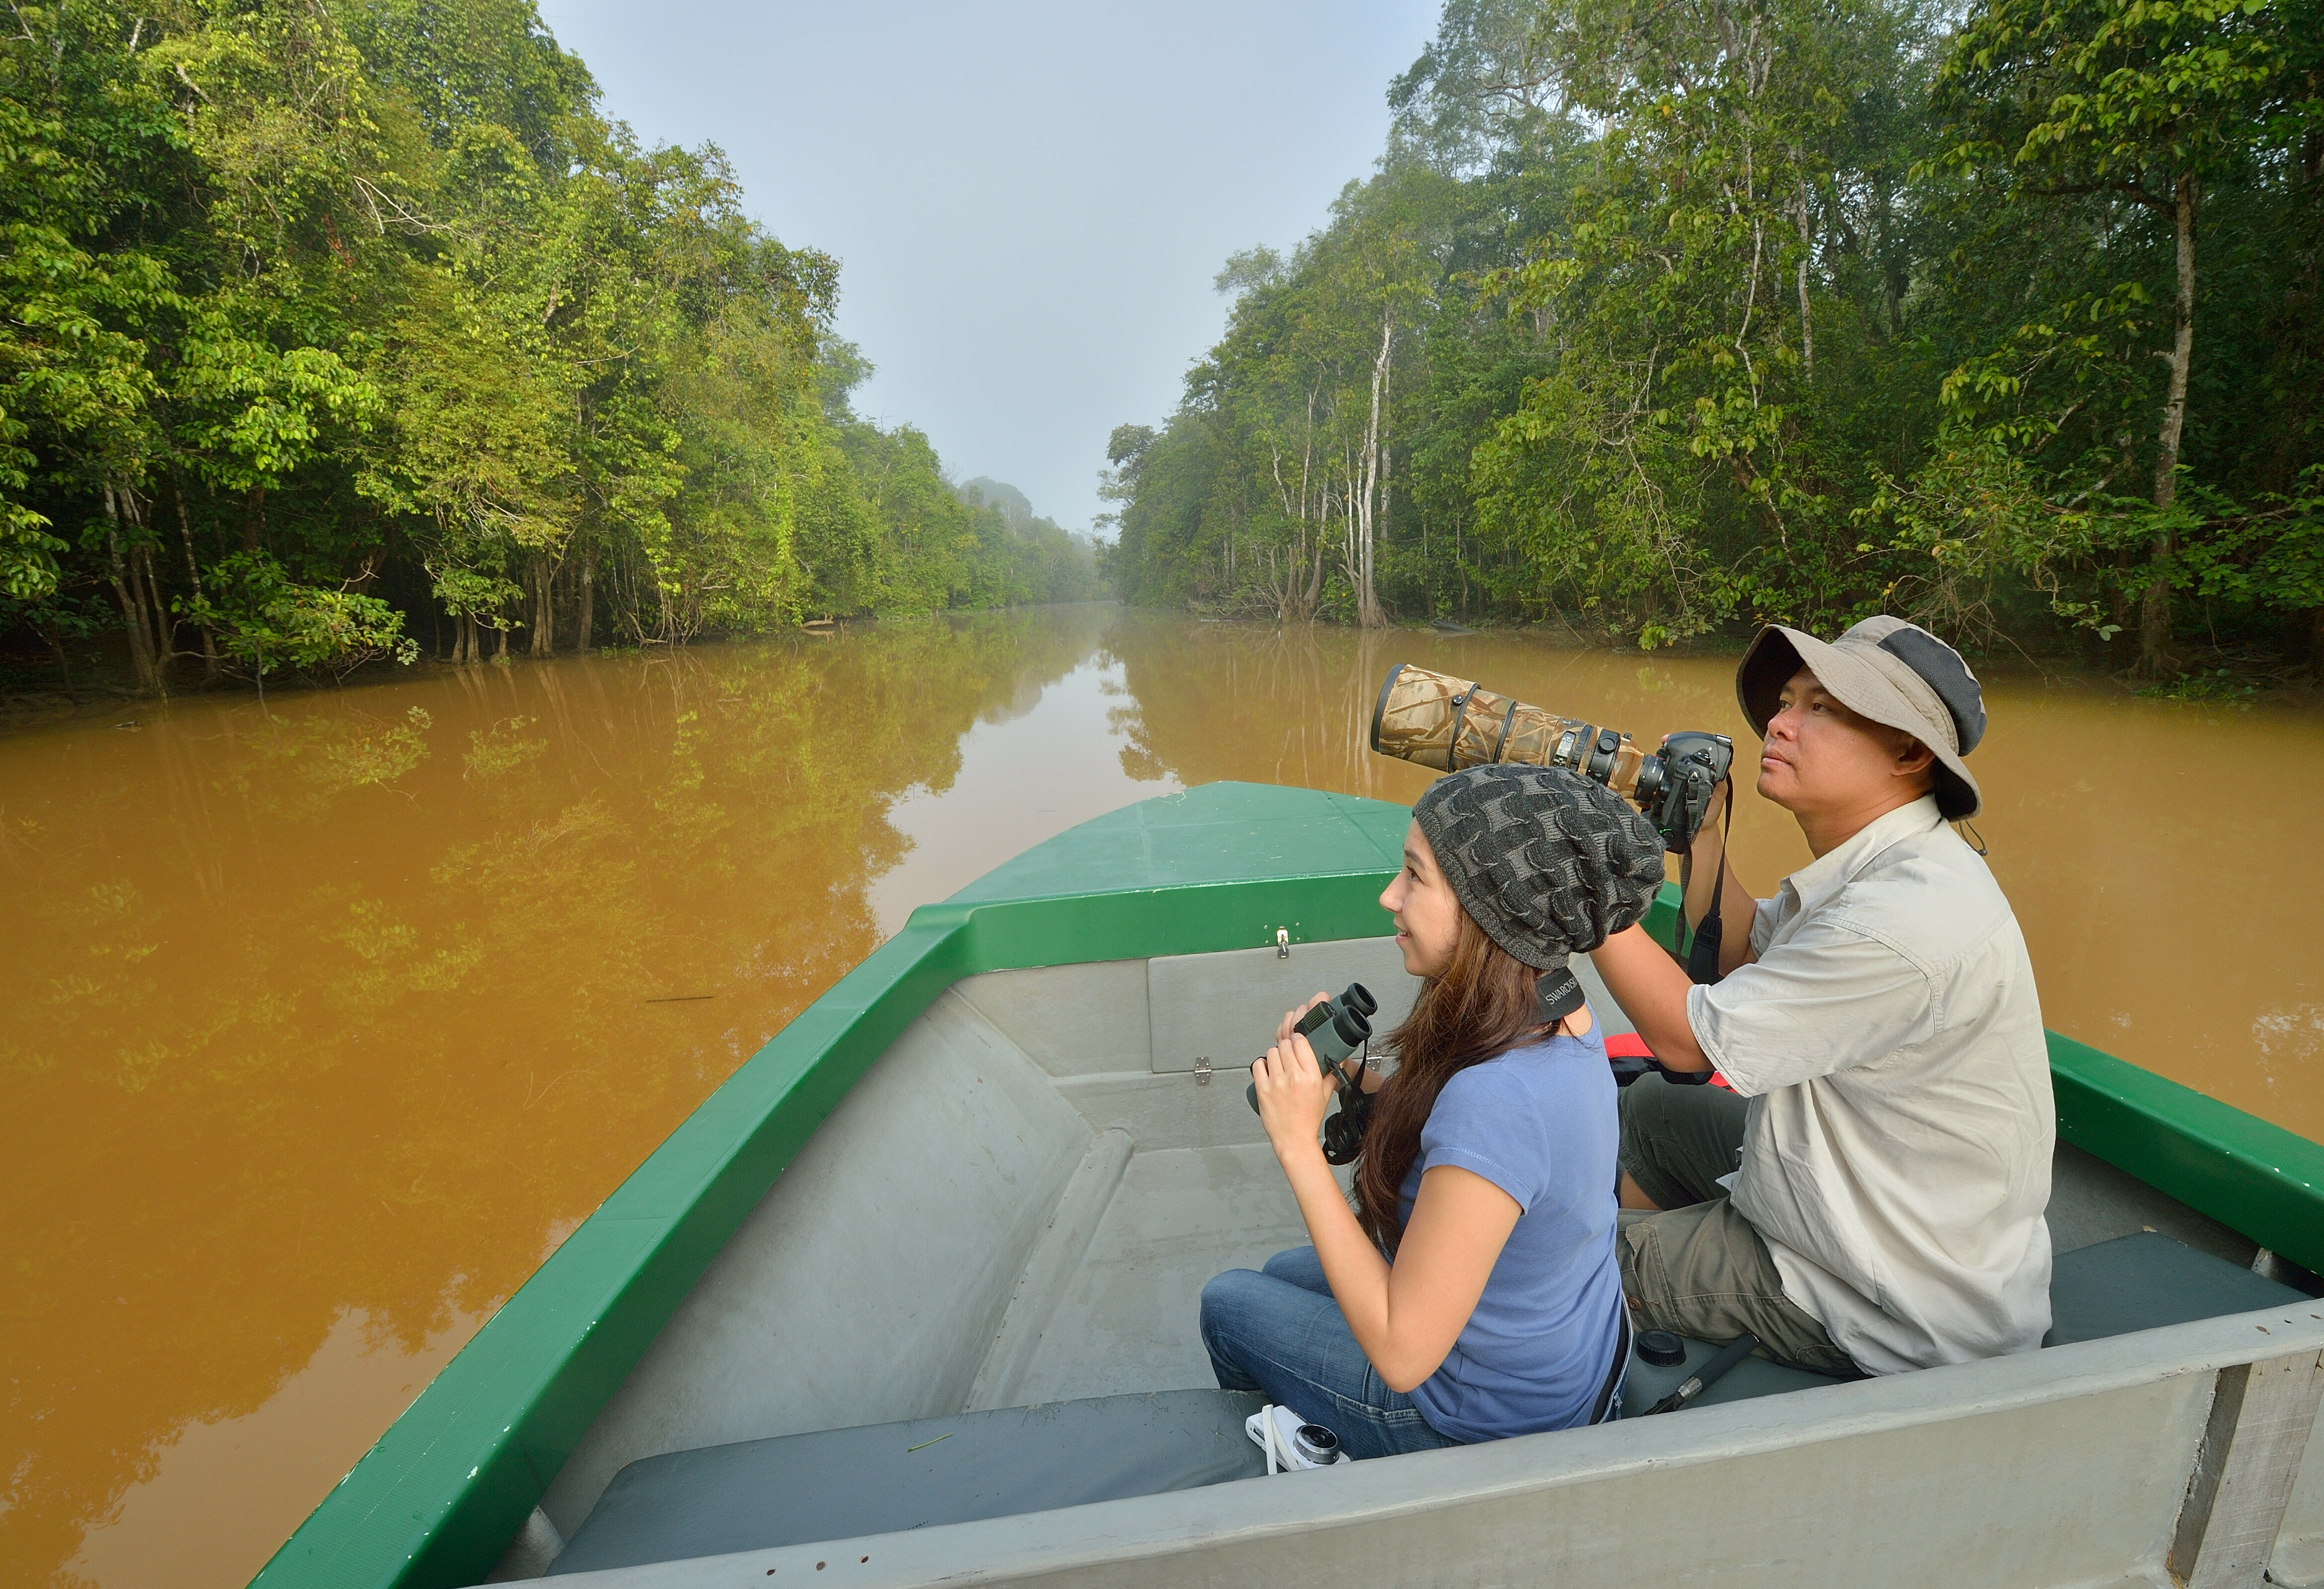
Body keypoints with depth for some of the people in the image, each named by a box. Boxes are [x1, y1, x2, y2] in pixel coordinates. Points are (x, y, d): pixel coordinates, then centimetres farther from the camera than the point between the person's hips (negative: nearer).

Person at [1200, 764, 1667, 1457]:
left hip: (1493, 1422, -7)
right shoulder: (1557, 1016, -13)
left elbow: (1403, 1355, -32)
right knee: (1285, 1272, 26)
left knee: (1229, 1302, 14)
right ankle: (1299, 1425, 54)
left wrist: (1299, 1145, -31)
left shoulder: (1496, 1102, -41)